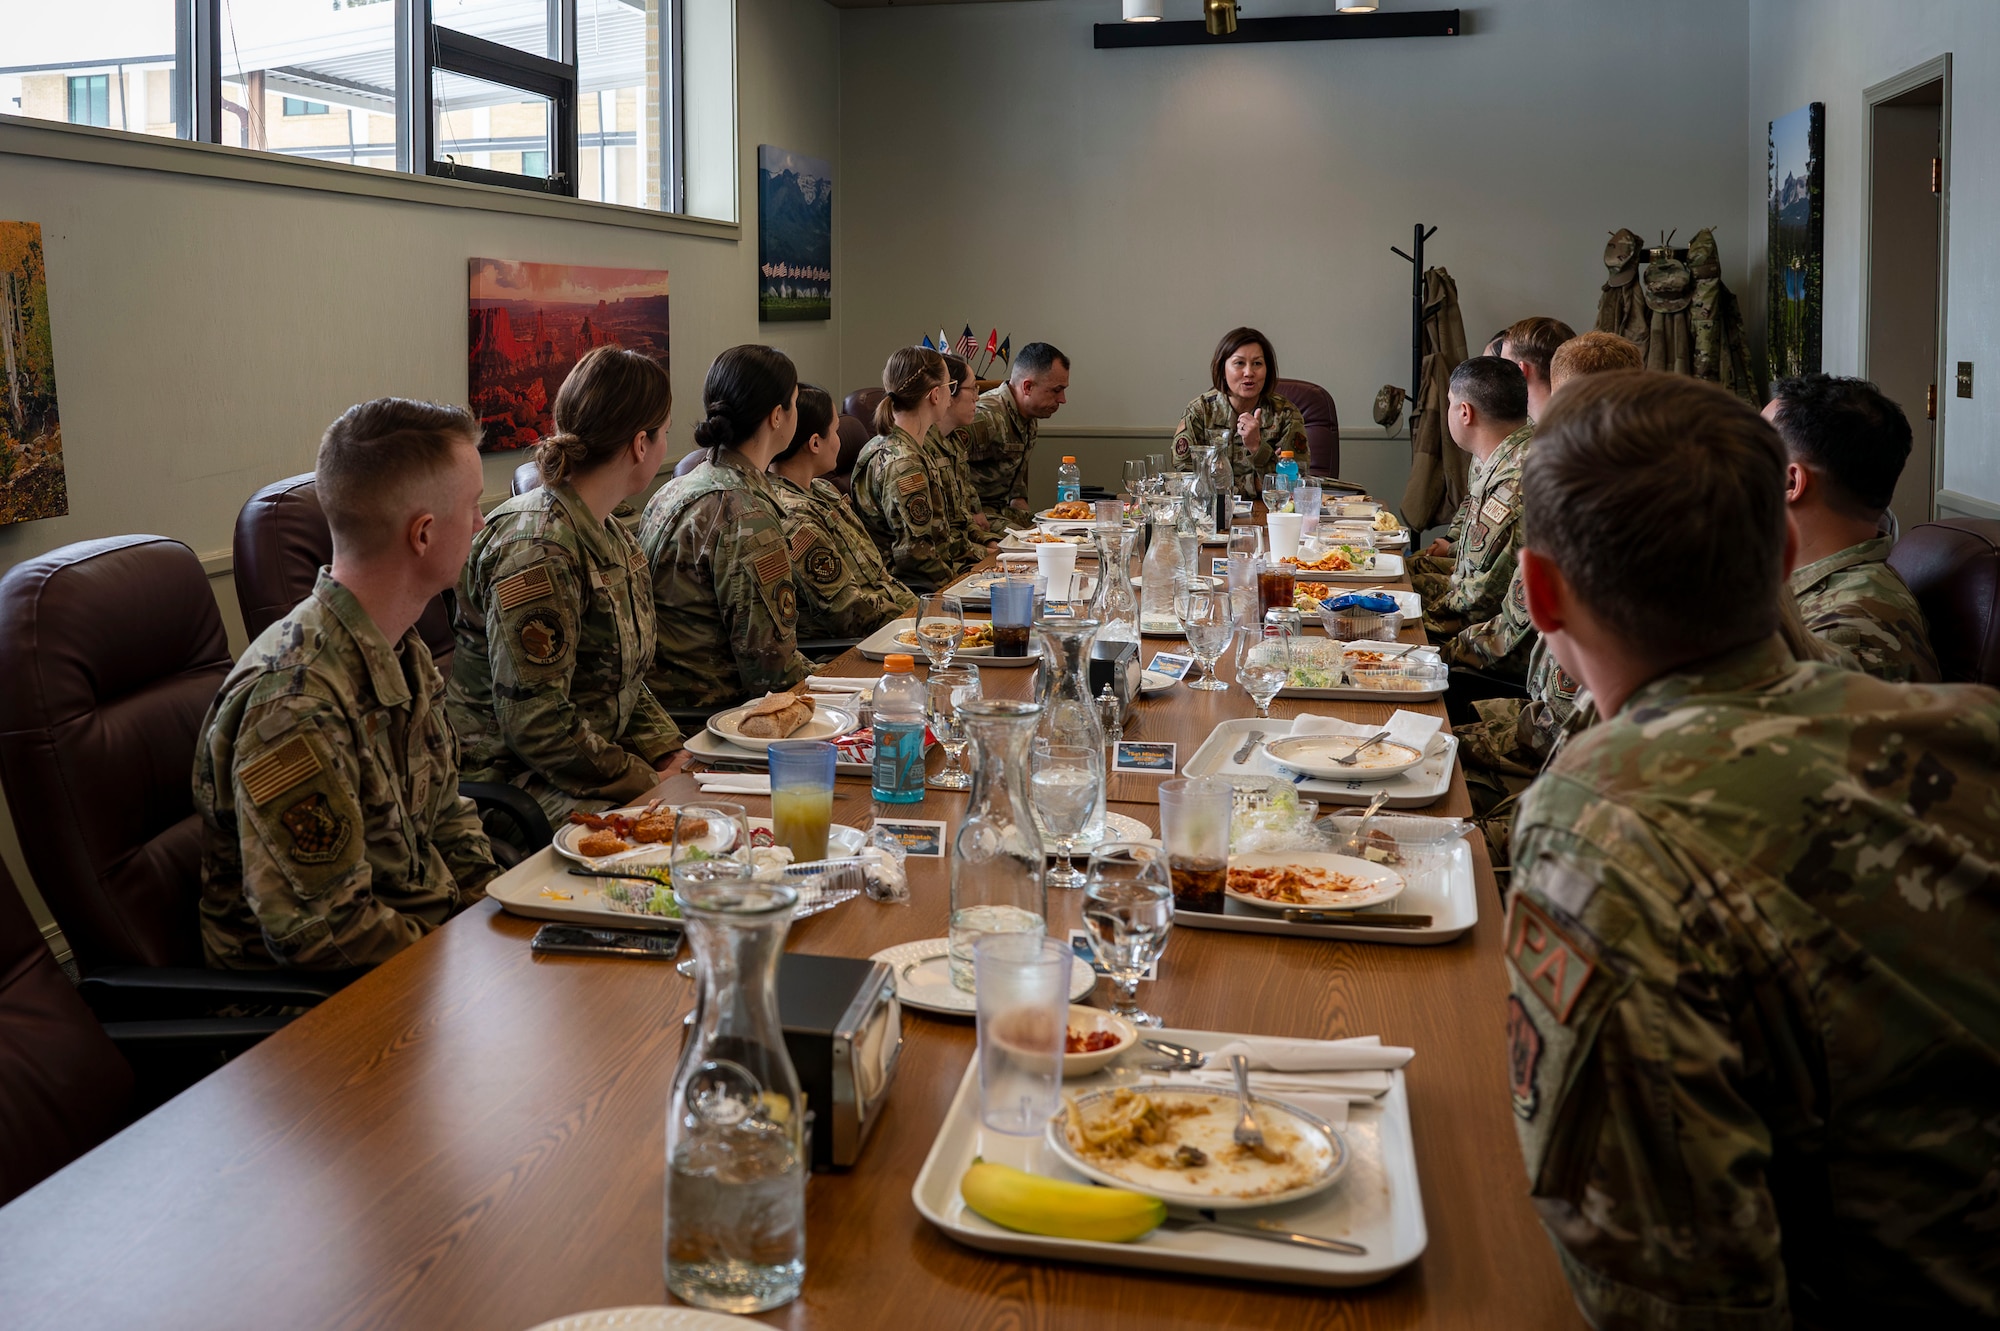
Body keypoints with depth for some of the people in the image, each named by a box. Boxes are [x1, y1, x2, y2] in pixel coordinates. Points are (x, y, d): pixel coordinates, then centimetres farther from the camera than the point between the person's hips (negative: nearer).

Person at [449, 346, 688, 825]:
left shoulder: (611, 534, 11)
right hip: (512, 781, -9)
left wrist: (668, 752, 2)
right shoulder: (538, 552, -20)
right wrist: (650, 784, -17)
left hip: (594, 762, 9)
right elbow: (538, 727, -23)